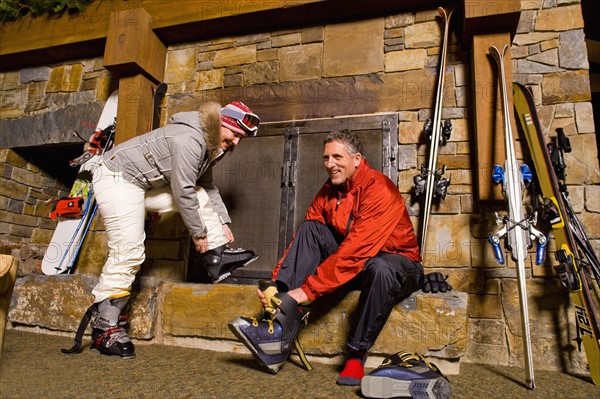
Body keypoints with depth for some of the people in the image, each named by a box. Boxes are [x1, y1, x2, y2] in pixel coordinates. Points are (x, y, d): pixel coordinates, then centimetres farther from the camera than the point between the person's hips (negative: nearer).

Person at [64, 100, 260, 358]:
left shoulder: (211, 146, 7)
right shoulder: (190, 139, -24)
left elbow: (208, 186, 14)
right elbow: (182, 192, -24)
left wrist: (222, 222, 7)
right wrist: (198, 232, -14)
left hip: (148, 183, 10)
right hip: (117, 180, -10)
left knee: (201, 197, 2)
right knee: (128, 254, -14)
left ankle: (219, 260, 4)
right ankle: (104, 329, -4)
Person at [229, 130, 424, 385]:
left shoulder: (379, 189, -22)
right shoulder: (328, 191, 0)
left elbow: (354, 250, -31)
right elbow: (302, 240, -6)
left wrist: (308, 290, -32)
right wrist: (275, 281, -19)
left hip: (398, 262, -6)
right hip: (355, 263, 6)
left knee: (379, 268, -40)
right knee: (308, 229, -13)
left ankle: (356, 355, -17)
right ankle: (281, 329, -27)